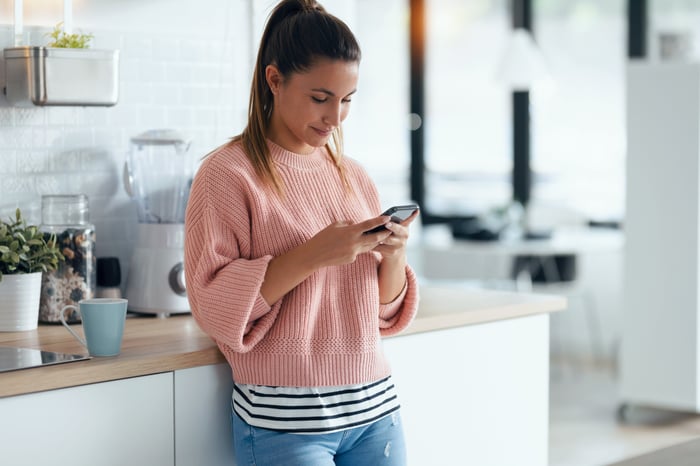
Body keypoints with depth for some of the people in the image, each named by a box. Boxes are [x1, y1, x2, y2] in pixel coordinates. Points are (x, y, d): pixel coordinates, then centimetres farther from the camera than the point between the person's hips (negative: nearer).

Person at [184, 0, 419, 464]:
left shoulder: (354, 176, 11)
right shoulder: (227, 174, -7)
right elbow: (213, 306, -13)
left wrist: (393, 256, -6)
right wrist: (313, 255, -22)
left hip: (375, 408, 6)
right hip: (283, 421, -5)